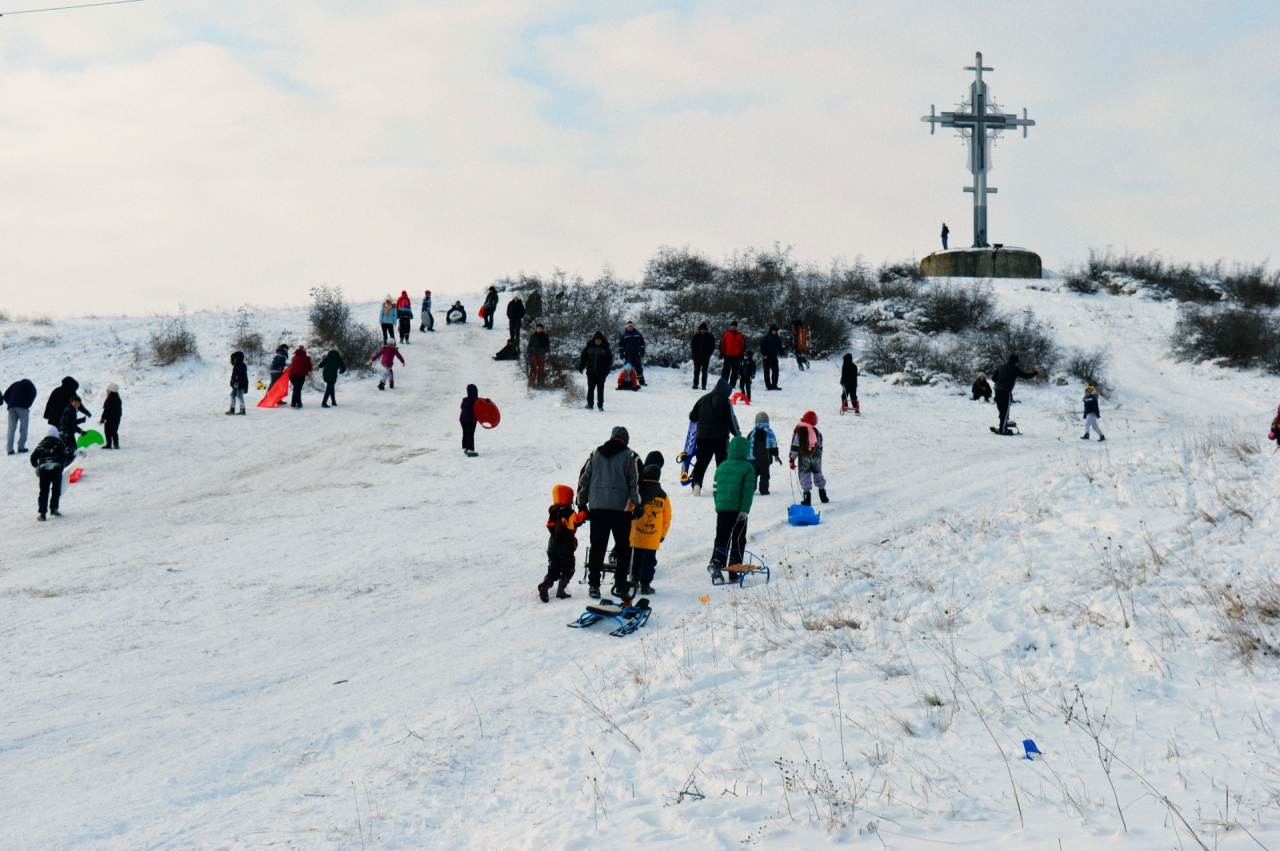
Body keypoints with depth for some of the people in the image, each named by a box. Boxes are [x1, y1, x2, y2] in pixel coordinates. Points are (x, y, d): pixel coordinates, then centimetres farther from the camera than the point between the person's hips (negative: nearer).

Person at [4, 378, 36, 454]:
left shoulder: (15, 384, 30)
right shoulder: (29, 384, 18)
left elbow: (5, 395, 20)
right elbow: (33, 394, -1)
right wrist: (28, 405, 8)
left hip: (11, 407, 4)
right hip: (22, 407, -4)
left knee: (11, 428, 5)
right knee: (23, 427, 2)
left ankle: (9, 449, -3)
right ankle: (21, 447, -6)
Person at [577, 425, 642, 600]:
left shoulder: (596, 454, 12)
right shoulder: (630, 457, 3)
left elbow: (583, 479, 11)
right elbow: (636, 482, -5)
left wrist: (582, 504, 16)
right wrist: (637, 505, 0)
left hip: (597, 507, 3)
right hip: (621, 508, -3)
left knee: (597, 547, 7)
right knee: (623, 547, 6)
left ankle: (593, 585, 4)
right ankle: (620, 585, 1)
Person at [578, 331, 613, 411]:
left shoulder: (605, 349, 3)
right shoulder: (589, 348, 5)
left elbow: (610, 359, 3)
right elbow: (583, 357, 10)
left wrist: (608, 369, -8)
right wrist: (580, 367, 4)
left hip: (601, 374, -1)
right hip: (591, 372, 1)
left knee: (600, 390, 5)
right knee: (590, 389, 0)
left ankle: (600, 405, 12)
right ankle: (589, 404, 6)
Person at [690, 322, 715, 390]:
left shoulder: (710, 336, 0)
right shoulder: (696, 336, 3)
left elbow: (713, 346, 3)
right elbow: (692, 344, 9)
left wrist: (709, 354, -5)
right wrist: (694, 353, 0)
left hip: (706, 356, -1)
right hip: (697, 356, 1)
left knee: (704, 371, 2)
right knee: (696, 371, 2)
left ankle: (704, 385, 4)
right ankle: (695, 384, 6)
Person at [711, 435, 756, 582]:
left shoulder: (721, 467, 9)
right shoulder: (747, 468, -5)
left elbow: (716, 489, 11)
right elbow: (748, 491, -12)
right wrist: (745, 510, -13)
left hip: (722, 509, 3)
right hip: (738, 510, -3)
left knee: (721, 538, 10)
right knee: (738, 541, 6)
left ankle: (716, 563, -12)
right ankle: (733, 573, 4)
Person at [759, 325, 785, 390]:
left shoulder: (777, 338, 10)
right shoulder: (766, 337, -7)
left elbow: (780, 347, 18)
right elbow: (762, 345, -10)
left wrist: (782, 353, 3)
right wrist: (764, 354, -16)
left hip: (774, 358, 5)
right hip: (767, 358, -5)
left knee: (775, 372, 5)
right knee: (767, 372, 1)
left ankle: (774, 385, 12)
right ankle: (768, 386, 4)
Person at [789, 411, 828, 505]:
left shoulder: (799, 430, -8)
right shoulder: (817, 432, 5)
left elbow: (795, 445, -12)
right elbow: (820, 446, 11)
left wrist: (792, 459, -9)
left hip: (804, 457, -4)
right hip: (816, 456, 4)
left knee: (805, 476, -1)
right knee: (818, 474, 19)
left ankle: (807, 499, -10)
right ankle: (823, 496, 23)